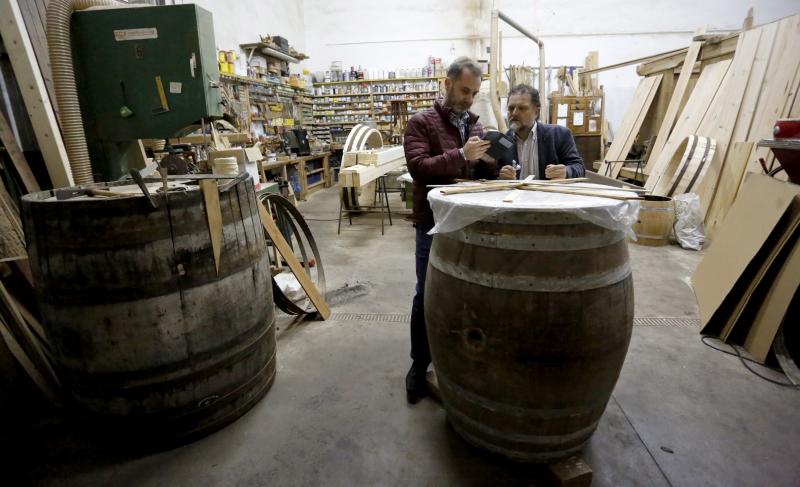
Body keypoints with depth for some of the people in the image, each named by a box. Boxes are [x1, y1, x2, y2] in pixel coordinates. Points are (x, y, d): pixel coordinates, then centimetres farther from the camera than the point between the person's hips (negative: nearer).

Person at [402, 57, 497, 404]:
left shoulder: (475, 125, 14)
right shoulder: (421, 122, -4)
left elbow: (482, 171, 16)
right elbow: (418, 167, -17)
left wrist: (495, 168, -7)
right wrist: (461, 155, -23)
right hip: (434, 223, -5)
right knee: (427, 295, 2)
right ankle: (419, 363, 19)